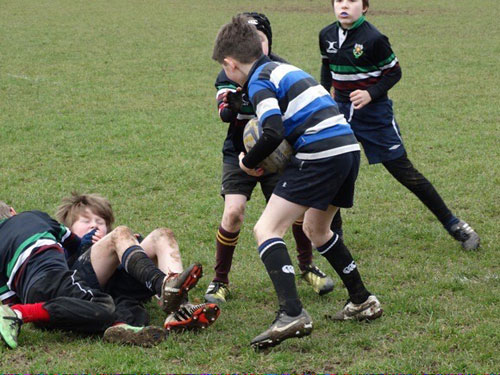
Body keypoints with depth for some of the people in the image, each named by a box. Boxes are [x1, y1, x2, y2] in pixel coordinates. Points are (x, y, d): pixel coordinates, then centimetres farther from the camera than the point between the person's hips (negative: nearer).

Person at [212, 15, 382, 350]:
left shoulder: (259, 81, -4)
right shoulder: (284, 69, 24)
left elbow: (274, 133, -17)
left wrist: (248, 162, 1)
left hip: (321, 155, -9)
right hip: (349, 148, 9)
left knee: (266, 230, -8)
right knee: (316, 228, 29)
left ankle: (292, 315, -24)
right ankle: (362, 302, 33)